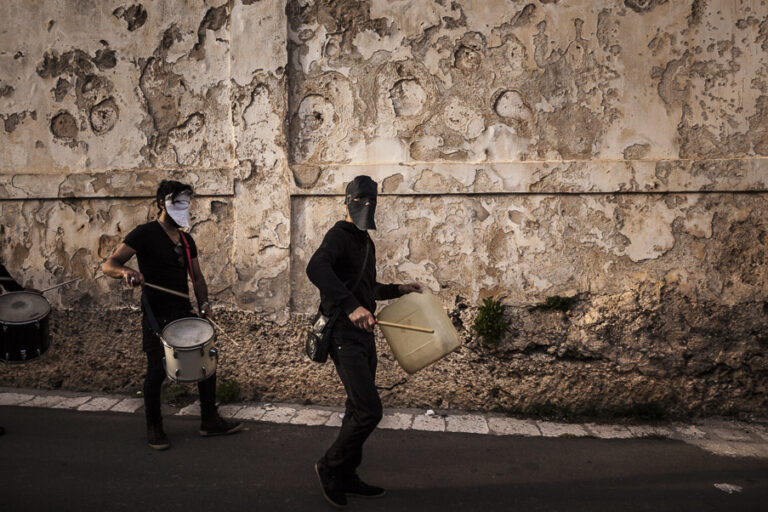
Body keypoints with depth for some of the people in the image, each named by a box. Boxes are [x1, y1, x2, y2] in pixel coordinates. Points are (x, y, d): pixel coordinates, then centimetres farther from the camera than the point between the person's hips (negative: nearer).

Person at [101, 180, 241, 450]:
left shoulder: (186, 240, 13)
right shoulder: (145, 234, -8)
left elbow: (197, 277, 17)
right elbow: (109, 265, -14)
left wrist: (204, 303, 0)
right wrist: (126, 272, -37)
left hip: (184, 313, 6)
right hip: (157, 317, -6)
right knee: (157, 372, 0)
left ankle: (210, 421, 18)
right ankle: (154, 429, 21)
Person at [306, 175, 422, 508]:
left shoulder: (366, 242, 18)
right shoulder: (339, 236, -11)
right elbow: (316, 268, -33)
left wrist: (398, 290, 20)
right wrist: (350, 306, -43)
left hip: (364, 334, 9)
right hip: (344, 335, -9)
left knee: (359, 410, 14)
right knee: (369, 410, -12)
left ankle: (346, 477, 27)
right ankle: (330, 466, 9)